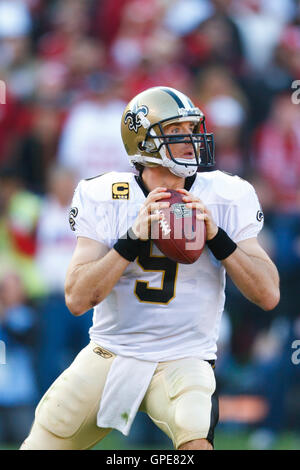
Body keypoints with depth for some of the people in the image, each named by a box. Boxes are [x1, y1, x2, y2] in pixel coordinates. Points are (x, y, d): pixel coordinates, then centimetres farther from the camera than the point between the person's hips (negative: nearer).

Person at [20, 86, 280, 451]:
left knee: (195, 440, -32)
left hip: (183, 361, -1)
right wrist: (133, 239, -23)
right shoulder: (104, 198, -4)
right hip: (109, 355, 2)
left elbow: (268, 294, -6)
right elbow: (77, 299, -13)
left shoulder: (225, 198, -3)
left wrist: (217, 238, -18)